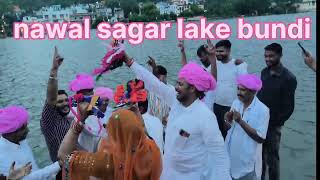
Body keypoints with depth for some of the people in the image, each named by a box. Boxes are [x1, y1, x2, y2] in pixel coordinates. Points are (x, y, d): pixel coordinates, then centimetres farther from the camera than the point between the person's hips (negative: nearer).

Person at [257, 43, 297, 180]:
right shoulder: (264, 72, 4)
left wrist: (274, 123, -11)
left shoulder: (288, 78, -14)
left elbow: (289, 107, -13)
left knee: (272, 158, 7)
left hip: (272, 125, -5)